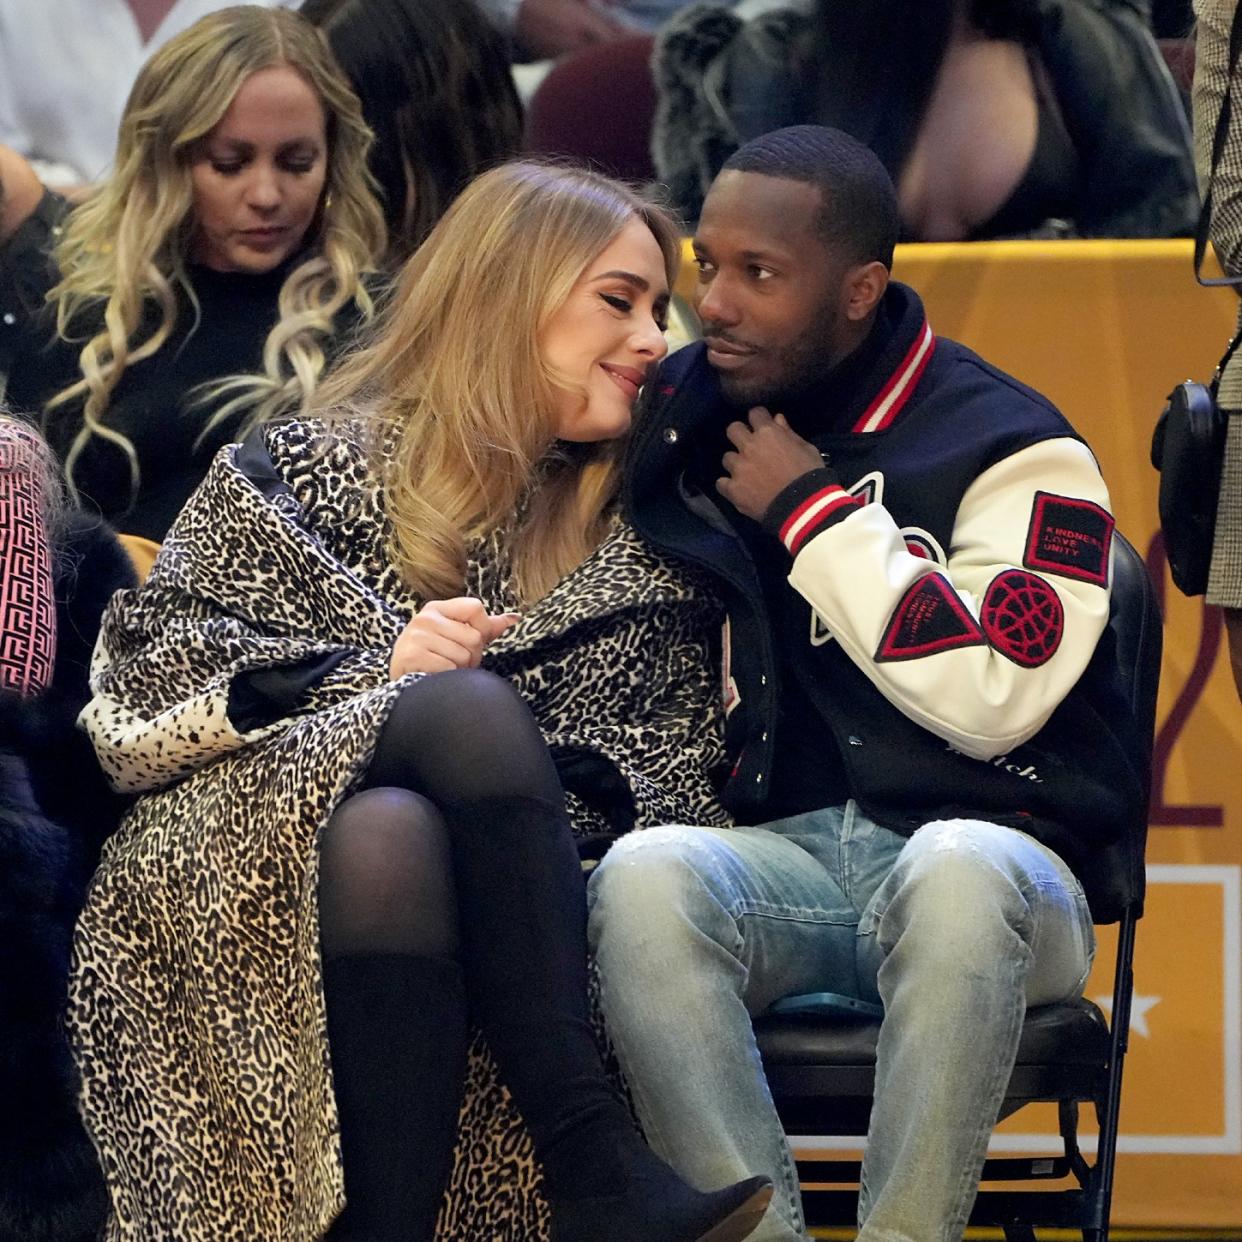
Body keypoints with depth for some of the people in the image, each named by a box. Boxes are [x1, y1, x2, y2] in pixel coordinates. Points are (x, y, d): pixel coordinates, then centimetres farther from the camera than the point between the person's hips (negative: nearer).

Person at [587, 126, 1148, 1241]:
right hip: (784, 856, 4)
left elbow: (990, 698, -16)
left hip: (987, 851, -4)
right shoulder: (686, 415, 14)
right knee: (642, 878, -31)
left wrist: (815, 513, -10)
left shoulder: (1010, 448, -3)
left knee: (956, 873, -40)